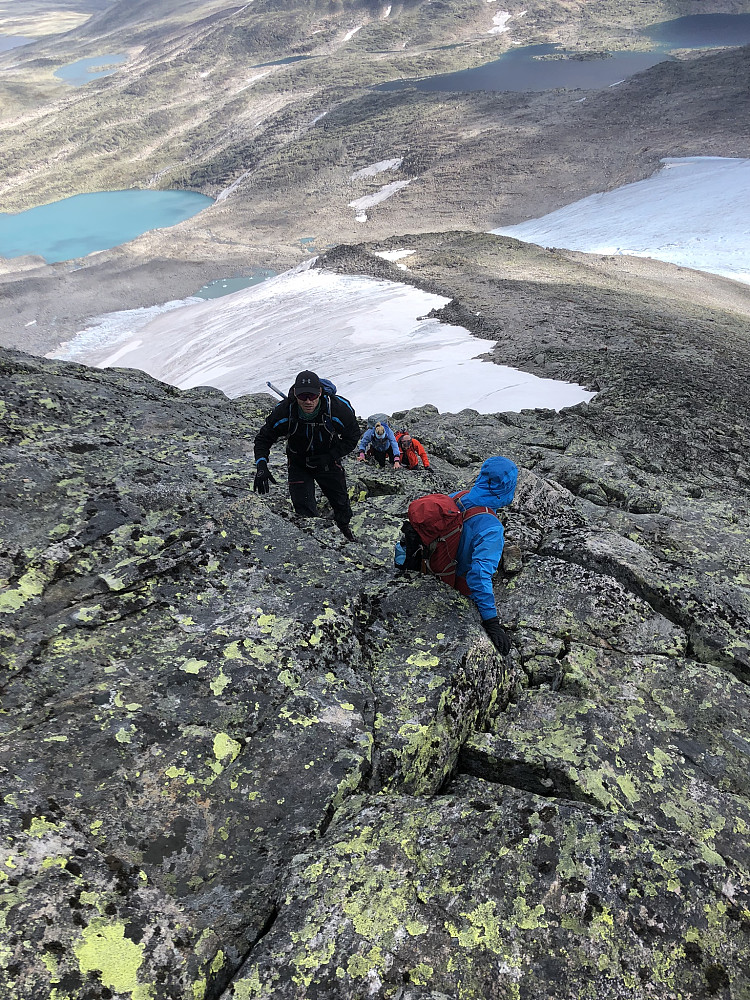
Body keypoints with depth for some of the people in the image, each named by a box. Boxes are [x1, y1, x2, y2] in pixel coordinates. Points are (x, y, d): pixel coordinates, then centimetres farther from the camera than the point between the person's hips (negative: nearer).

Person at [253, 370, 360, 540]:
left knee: (341, 502, 19)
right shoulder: (284, 411, -29)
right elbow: (263, 438, -14)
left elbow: (352, 437, -12)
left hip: (328, 462, 1)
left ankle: (344, 527, 54)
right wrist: (261, 465, -31)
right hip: (299, 464, -1)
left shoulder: (339, 408, -30)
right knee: (305, 510, -8)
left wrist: (330, 457, -24)